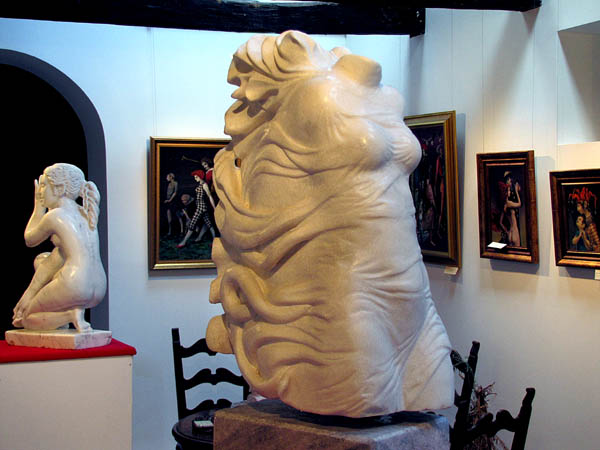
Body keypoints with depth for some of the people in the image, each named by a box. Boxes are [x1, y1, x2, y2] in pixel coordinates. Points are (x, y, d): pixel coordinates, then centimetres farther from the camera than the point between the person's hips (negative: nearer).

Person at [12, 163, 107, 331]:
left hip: (73, 286, -8)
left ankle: (70, 315, -5)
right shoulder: (85, 213, 15)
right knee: (42, 259, 28)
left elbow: (29, 240, 13)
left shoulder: (54, 216, -6)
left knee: (26, 319, 15)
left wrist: (39, 205, 19)